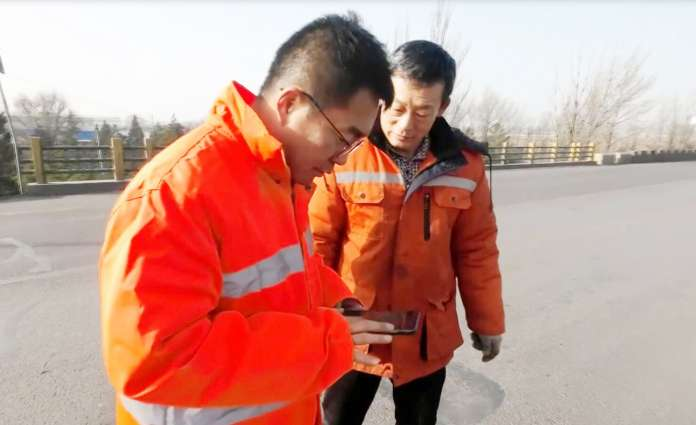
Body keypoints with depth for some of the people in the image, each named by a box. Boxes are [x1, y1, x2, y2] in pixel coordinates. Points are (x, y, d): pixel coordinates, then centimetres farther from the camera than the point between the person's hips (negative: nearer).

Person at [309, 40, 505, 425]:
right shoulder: (345, 155, -15)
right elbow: (318, 241, -10)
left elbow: (476, 250, 1)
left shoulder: (464, 164, -7)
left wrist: (487, 321, 7)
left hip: (428, 336, 2)